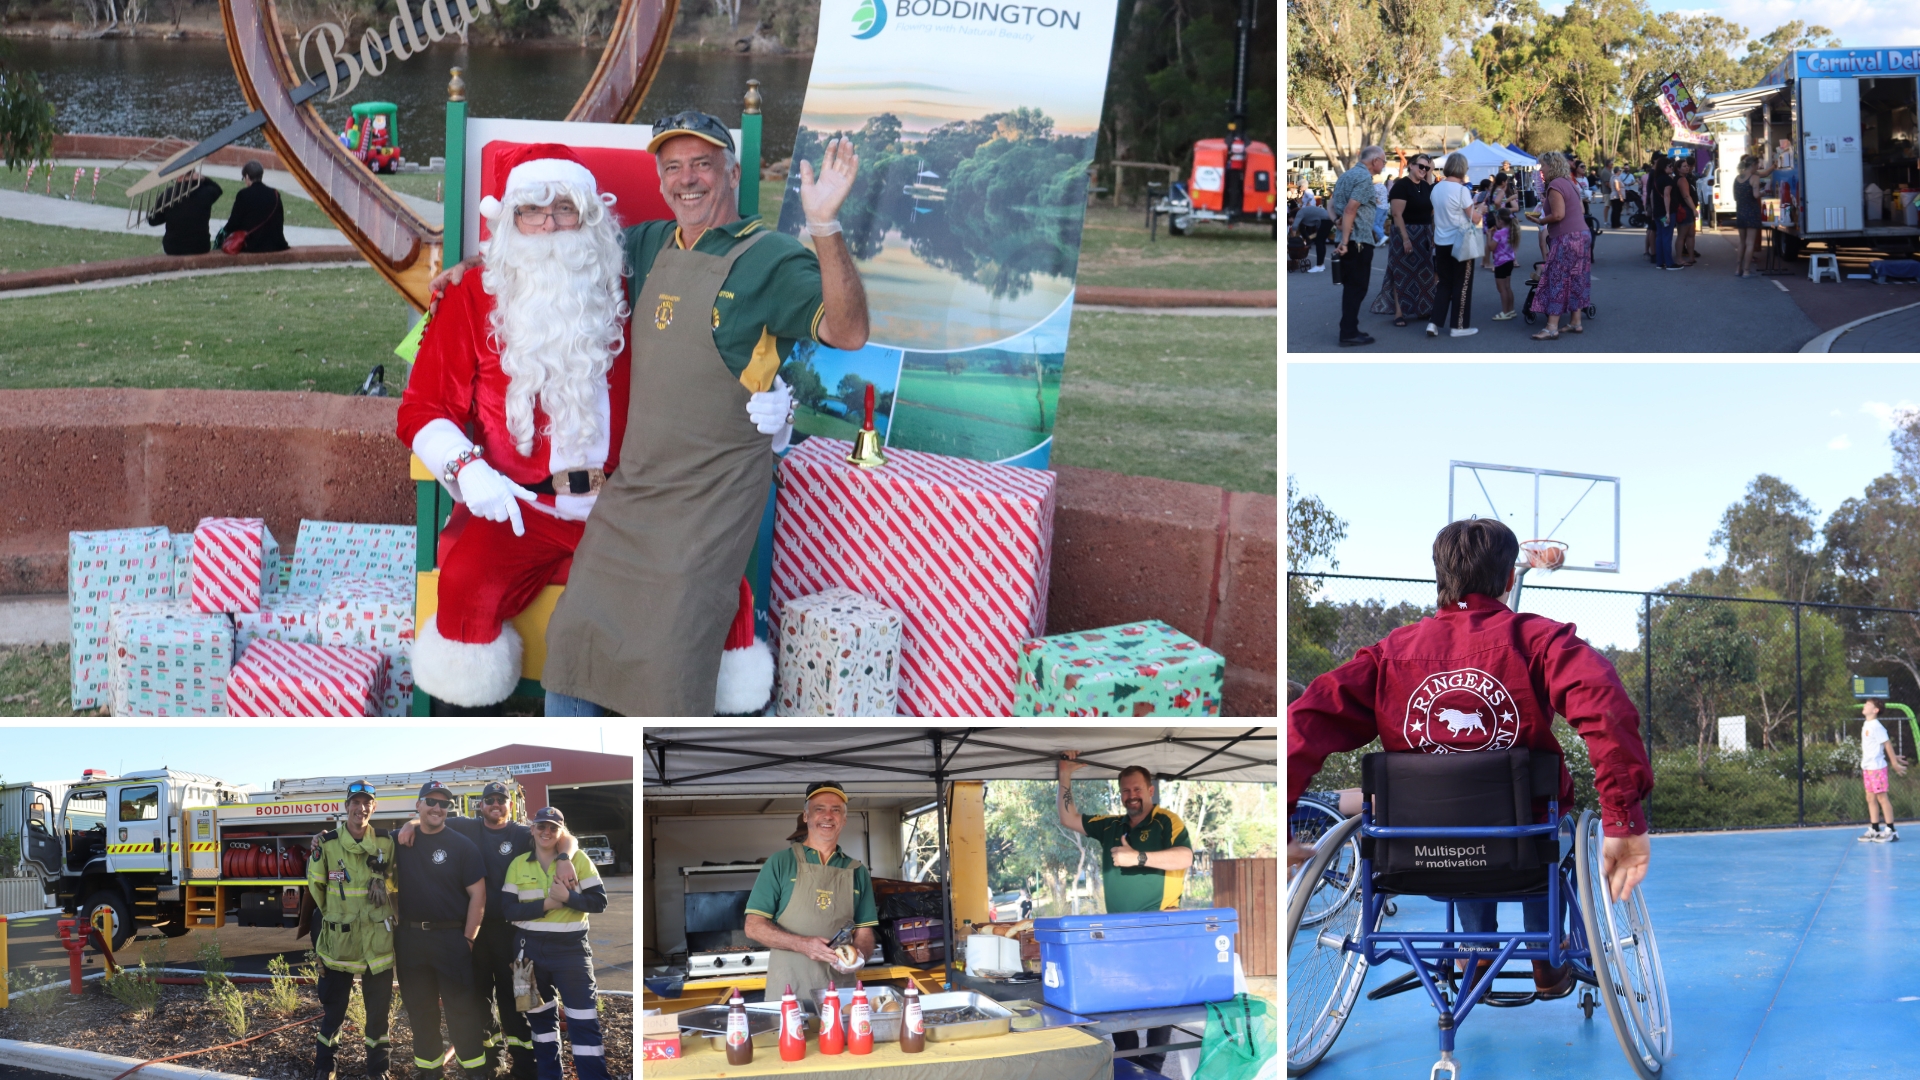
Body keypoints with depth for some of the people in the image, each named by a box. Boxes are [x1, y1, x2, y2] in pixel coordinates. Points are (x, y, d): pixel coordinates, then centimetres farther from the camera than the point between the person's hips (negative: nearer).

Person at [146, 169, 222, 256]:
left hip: (172, 249, 0)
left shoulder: (167, 195, -13)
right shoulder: (205, 193, -12)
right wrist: (203, 179, -2)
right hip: (200, 248, 0)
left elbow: (152, 220, -2)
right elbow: (217, 189, 14)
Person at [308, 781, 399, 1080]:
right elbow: (316, 887, 2)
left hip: (378, 940, 2)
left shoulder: (386, 842, 1)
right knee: (333, 1008, 6)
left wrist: (393, 914, 8)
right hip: (338, 941, -2)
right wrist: (335, 917, 1)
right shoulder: (326, 843, -6)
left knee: (380, 1008, 7)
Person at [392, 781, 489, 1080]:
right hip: (409, 938, 4)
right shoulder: (402, 843, 5)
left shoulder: (461, 845, -5)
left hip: (451, 937, -4)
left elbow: (478, 894, -7)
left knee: (461, 1008, -2)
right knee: (419, 1008, 13)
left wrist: (468, 938, -10)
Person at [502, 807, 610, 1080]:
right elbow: (508, 908, -6)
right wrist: (547, 904, -18)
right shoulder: (518, 864, 2)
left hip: (571, 948, -3)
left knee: (584, 1022, -7)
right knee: (539, 1015, 16)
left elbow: (599, 902, -8)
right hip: (530, 949, 3)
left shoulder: (578, 859, -4)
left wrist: (567, 897, -23)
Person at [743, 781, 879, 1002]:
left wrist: (858, 955, -13)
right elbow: (754, 926, -2)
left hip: (840, 991, 2)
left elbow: (864, 932, 11)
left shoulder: (857, 872, 11)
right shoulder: (781, 862, 2)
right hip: (788, 990, -2)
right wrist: (802, 944, -17)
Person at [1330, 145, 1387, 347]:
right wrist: (1345, 241, -21)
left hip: (1347, 238, 9)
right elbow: (1350, 210, -20)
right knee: (1357, 287, -4)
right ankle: (1349, 333, -3)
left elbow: (1331, 204, 16)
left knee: (1351, 286, 14)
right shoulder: (1365, 178, -13)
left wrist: (1337, 221, 0)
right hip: (1358, 239, -9)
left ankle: (1348, 328, 18)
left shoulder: (1346, 175, 16)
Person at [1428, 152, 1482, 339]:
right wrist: (1479, 210, 9)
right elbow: (1475, 219, -11)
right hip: (1460, 243, -6)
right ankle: (1458, 326, 9)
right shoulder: (1461, 190, -16)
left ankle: (1434, 323, 5)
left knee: (1445, 284, 14)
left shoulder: (1436, 188, 3)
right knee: (1461, 286, 5)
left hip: (1441, 243, 6)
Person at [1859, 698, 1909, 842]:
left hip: (1877, 767, -9)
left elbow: (1886, 744, -12)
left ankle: (1891, 830, -1)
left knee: (1881, 797, -5)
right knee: (1870, 798, 10)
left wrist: (1895, 762, -10)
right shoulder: (1866, 726, 12)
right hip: (1867, 767, 9)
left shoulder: (1876, 726, -15)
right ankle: (1874, 830, 16)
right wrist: (1894, 757, 21)